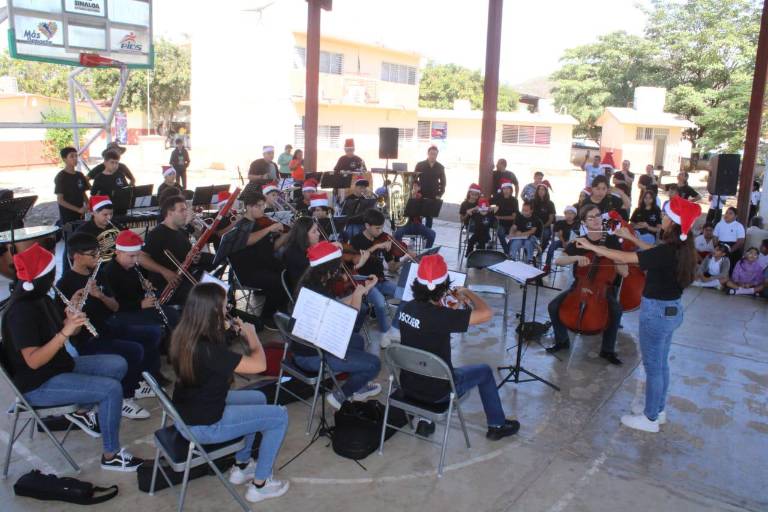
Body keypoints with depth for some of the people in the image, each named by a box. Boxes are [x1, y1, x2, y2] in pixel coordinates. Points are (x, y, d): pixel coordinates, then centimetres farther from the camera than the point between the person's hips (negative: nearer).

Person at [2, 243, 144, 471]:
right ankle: (111, 456, -8)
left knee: (118, 365, 2)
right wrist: (64, 333, -35)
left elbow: (64, 331, 6)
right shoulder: (20, 311, -24)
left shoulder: (41, 299, 4)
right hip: (38, 385, -9)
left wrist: (73, 321, -16)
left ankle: (81, 411, 14)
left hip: (60, 365, 9)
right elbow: (33, 361, -27)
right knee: (111, 389, -21)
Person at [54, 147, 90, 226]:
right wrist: (78, 209, -19)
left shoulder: (80, 175, 8)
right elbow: (60, 200, -12)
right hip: (67, 217, -5)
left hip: (80, 216, 6)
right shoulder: (60, 177, -9)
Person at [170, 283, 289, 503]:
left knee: (258, 398, 25)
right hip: (204, 425, -9)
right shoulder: (209, 350, -33)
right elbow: (259, 365, -26)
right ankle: (260, 484, 15)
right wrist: (251, 334, -11)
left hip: (189, 411, 9)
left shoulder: (183, 335, -6)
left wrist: (224, 329, 7)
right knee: (280, 416, 2)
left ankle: (241, 467, 35)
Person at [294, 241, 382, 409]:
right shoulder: (319, 293, -29)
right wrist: (358, 294, -8)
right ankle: (340, 395, 10)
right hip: (312, 355, -10)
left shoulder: (309, 282, -1)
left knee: (358, 340, 28)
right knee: (373, 364, -6)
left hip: (308, 343, 10)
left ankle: (357, 388, 38)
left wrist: (362, 290, 8)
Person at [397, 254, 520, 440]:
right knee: (484, 371, 18)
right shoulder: (440, 316, -30)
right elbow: (486, 314, -29)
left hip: (408, 386, 6)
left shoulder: (407, 308, -9)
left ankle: (425, 420, 35)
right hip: (436, 393, -5)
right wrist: (467, 292, -11)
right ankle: (497, 425, 36)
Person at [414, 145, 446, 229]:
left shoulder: (440, 167, 3)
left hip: (433, 196, 1)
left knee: (429, 216, 7)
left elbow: (443, 182, 7)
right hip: (420, 195, -1)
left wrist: (439, 194, -2)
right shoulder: (420, 165, -3)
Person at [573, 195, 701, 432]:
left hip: (657, 312, -9)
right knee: (661, 364, 21)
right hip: (672, 309, 9)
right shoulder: (679, 247, -1)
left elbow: (625, 258, -25)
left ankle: (650, 418, 21)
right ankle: (659, 411, 37)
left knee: (653, 367, 6)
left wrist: (591, 246, -16)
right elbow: (654, 252, 20)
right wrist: (632, 238, 25)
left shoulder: (667, 252, -27)